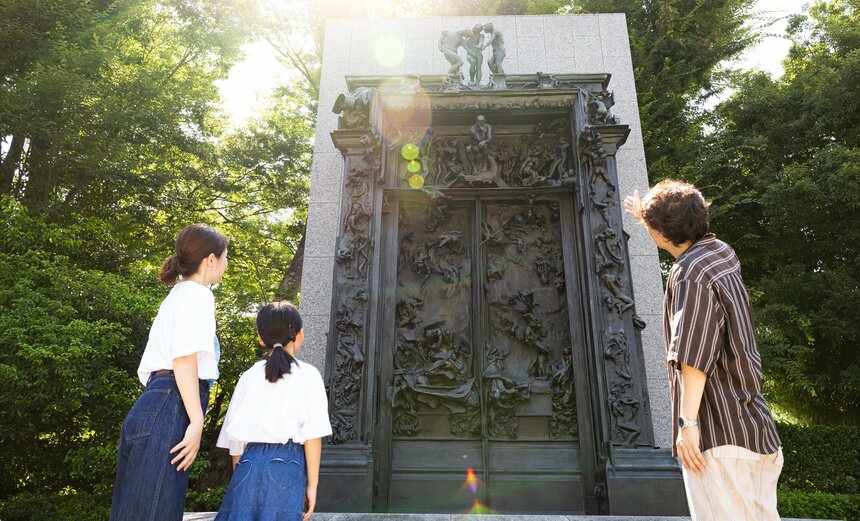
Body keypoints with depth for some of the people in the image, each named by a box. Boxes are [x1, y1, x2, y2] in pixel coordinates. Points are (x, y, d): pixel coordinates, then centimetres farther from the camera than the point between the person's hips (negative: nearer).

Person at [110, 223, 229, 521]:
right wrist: (196, 421, -18)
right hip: (171, 408, -10)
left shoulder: (177, 294, 23)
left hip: (154, 404, 10)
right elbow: (184, 359, -16)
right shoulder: (197, 295, -6)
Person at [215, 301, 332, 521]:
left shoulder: (249, 377, 11)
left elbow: (235, 437, 12)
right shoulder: (307, 375, 1)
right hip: (287, 465, -3)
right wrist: (312, 483, 2)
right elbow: (312, 435, -4)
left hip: (249, 464, 3)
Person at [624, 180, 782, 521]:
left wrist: (688, 421, -22)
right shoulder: (721, 253, 12)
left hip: (717, 430, -10)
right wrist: (648, 214, 48)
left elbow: (694, 356, -23)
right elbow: (687, 231, 37)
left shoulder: (690, 274, -15)